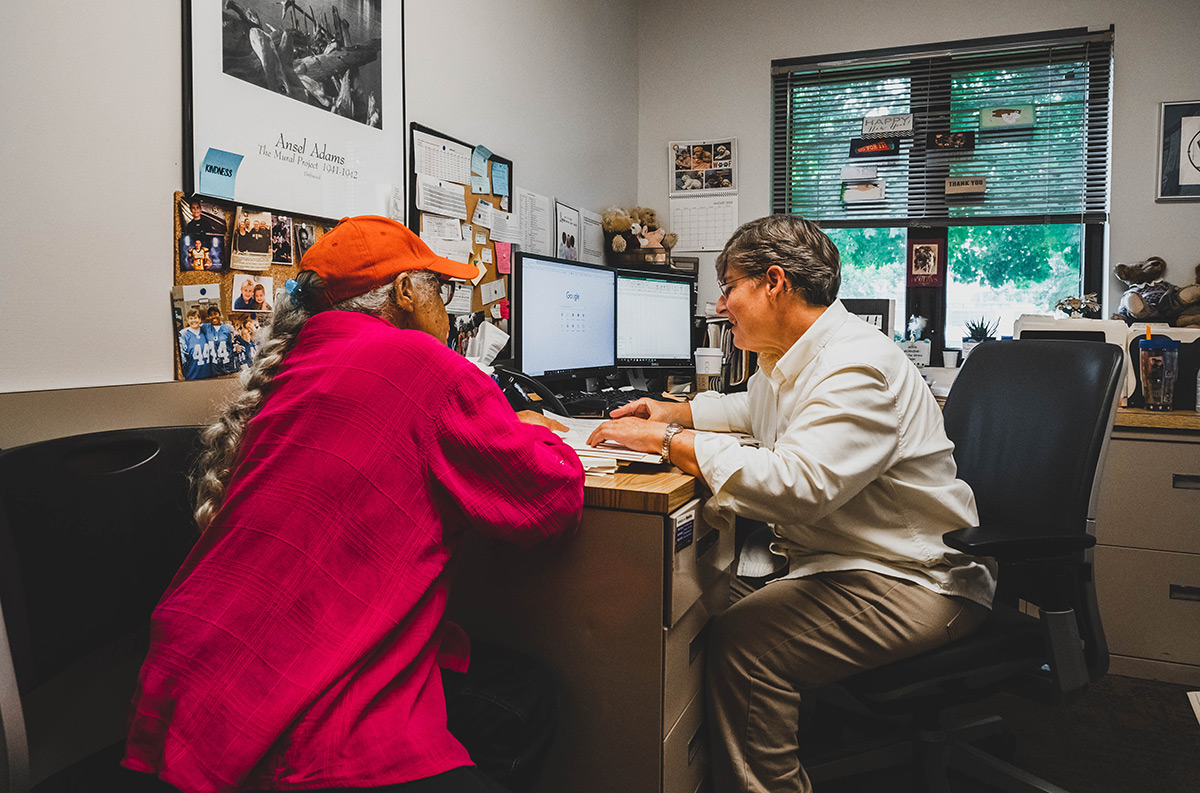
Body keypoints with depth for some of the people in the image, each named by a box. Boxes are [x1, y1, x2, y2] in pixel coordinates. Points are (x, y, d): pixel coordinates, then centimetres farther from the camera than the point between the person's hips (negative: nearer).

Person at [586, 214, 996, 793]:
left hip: (913, 585, -9)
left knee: (742, 642, -26)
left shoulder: (855, 366, -22)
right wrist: (673, 412, 15)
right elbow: (751, 407, 33)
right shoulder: (789, 358, 11)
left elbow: (797, 486, -36)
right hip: (845, 562, 9)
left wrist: (666, 440, -28)